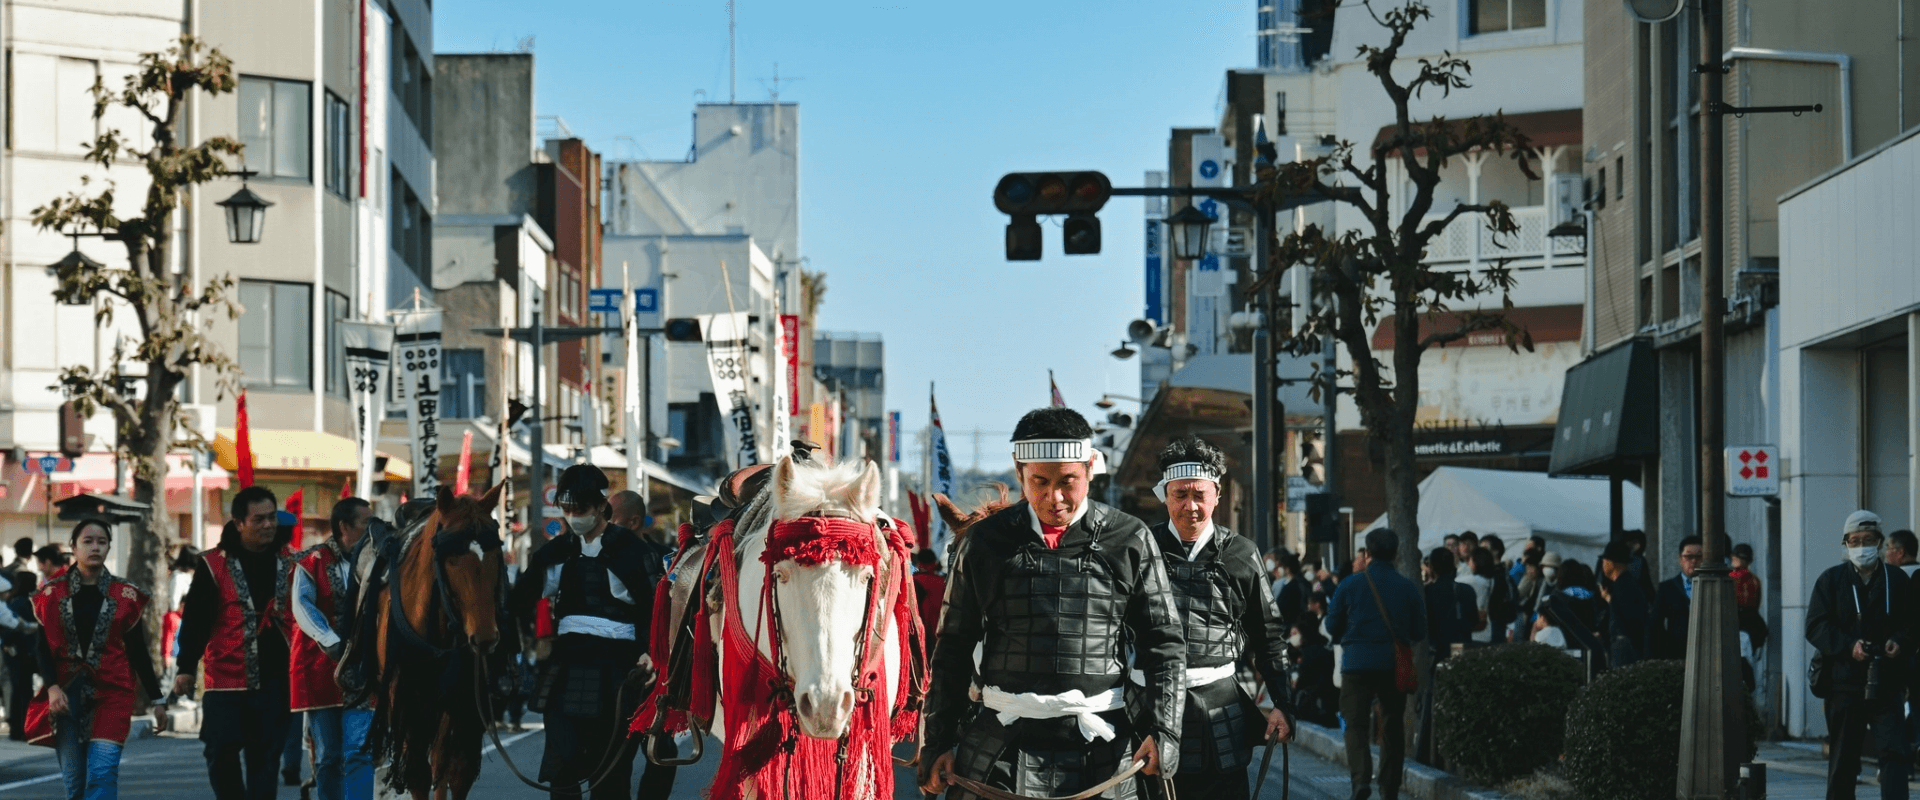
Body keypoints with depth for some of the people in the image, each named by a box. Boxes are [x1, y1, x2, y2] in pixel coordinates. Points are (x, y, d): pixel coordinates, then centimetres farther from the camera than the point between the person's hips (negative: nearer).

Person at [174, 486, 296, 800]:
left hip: (274, 680, 2)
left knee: (265, 759, 1)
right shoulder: (214, 565, -1)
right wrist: (186, 667, -11)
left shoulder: (288, 563, 8)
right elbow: (195, 621, -3)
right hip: (226, 679, -2)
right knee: (221, 755, -3)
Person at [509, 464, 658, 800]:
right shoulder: (557, 551, 11)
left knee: (612, 769, 3)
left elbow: (652, 607, -5)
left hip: (617, 670, -3)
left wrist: (650, 652, -19)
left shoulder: (630, 549, -2)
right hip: (568, 665, 3)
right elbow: (522, 602, 10)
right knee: (562, 765, -5)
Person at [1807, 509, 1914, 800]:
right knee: (1843, 757, 6)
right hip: (1844, 681, 0)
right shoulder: (1831, 580, 5)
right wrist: (1848, 645, -16)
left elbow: (1911, 624, 13)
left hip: (1886, 681, 0)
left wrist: (1899, 642, -9)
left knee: (1895, 751, -11)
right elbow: (1815, 627, -1)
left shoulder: (1897, 580, 8)